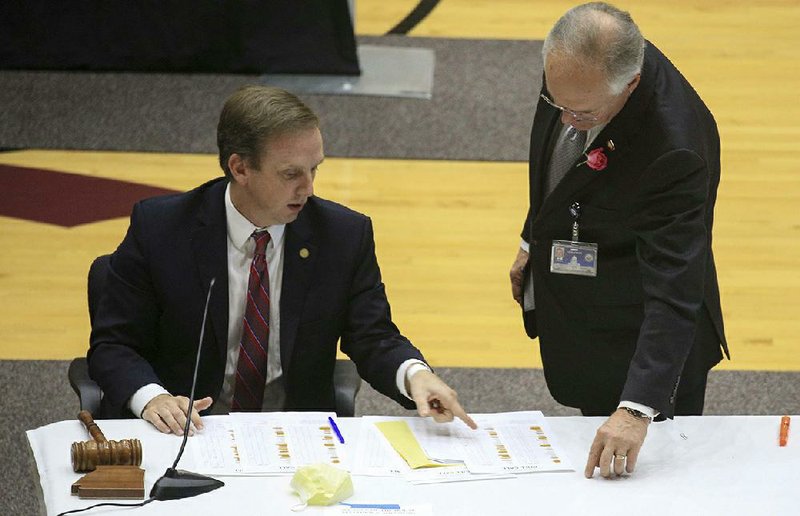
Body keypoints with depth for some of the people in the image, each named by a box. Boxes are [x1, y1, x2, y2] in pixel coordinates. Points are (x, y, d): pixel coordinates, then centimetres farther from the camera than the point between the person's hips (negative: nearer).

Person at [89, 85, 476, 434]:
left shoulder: (346, 235, 1)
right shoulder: (158, 228, -4)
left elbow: (373, 340, 6)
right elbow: (113, 345, -1)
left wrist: (414, 373, -17)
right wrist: (150, 397, -22)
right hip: (184, 433, -1)